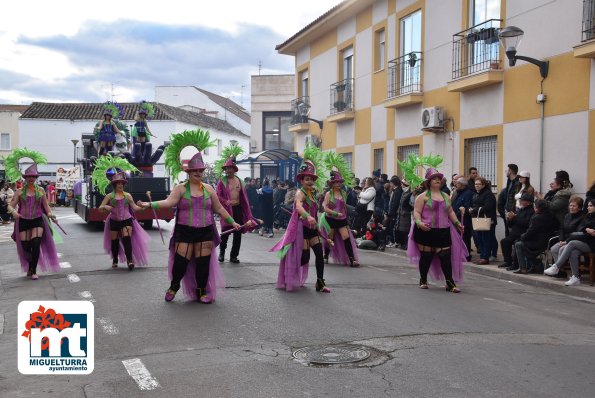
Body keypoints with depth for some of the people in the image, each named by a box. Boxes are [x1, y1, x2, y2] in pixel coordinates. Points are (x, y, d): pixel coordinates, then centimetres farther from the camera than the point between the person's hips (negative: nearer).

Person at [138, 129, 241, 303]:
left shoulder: (208, 189, 9)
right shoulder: (181, 189, 0)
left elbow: (219, 208, 16)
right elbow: (168, 202, -16)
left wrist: (232, 222, 16)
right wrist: (149, 204, -31)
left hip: (205, 232, 3)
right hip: (184, 232, -2)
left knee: (203, 262, 1)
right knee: (181, 260, -5)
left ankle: (201, 291, 16)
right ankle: (174, 285, 22)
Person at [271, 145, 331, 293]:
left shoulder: (313, 193, 11)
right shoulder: (300, 193, -15)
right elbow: (298, 206, -37)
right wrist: (308, 217, -51)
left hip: (311, 228, 8)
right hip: (301, 228, -8)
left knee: (320, 253, -2)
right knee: (304, 257, -7)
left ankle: (320, 283, 2)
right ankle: (289, 280, 15)